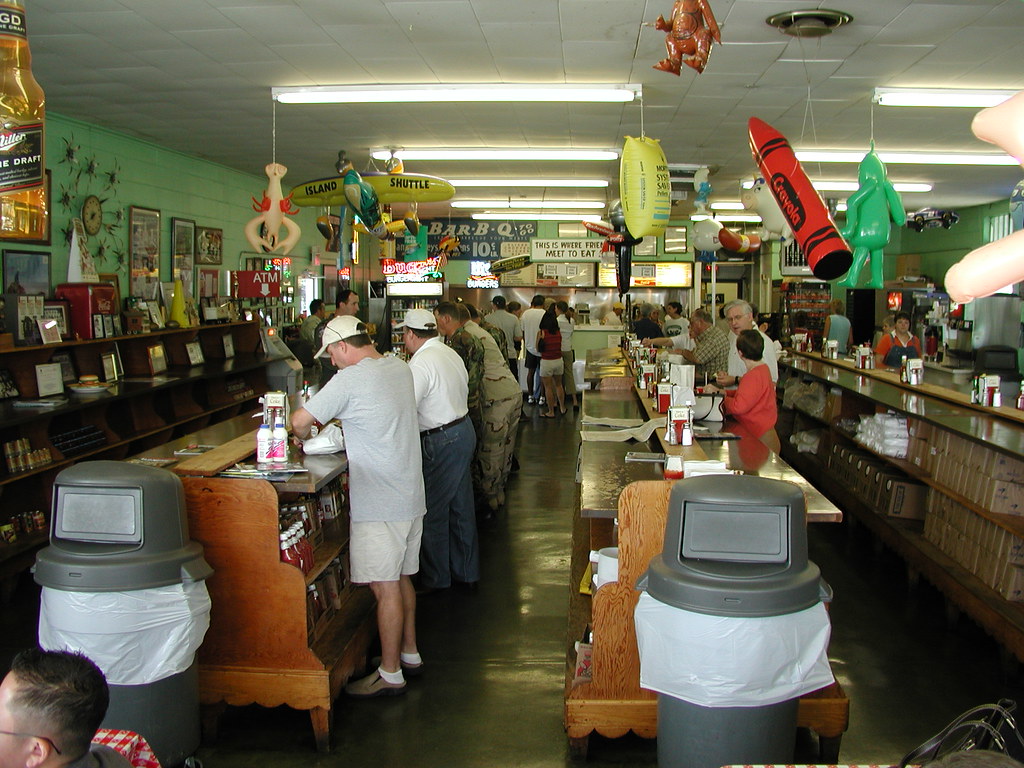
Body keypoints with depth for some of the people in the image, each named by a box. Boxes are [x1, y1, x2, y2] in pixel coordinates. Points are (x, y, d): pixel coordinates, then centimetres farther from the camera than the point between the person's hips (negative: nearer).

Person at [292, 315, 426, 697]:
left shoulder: (350, 380, -17)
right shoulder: (400, 368, 8)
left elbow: (300, 421, -14)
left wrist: (303, 440, 7)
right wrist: (343, 426, 16)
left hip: (378, 505, -9)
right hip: (410, 497, 9)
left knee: (385, 587, 0)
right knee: (401, 579, 20)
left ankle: (390, 674, 9)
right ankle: (409, 651, 33)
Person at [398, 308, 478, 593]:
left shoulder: (420, 364, -19)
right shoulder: (451, 354, 10)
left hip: (441, 442, -9)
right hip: (463, 429, 10)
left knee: (433, 513, 3)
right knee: (461, 508, 18)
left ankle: (435, 579, 14)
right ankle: (466, 571, 29)